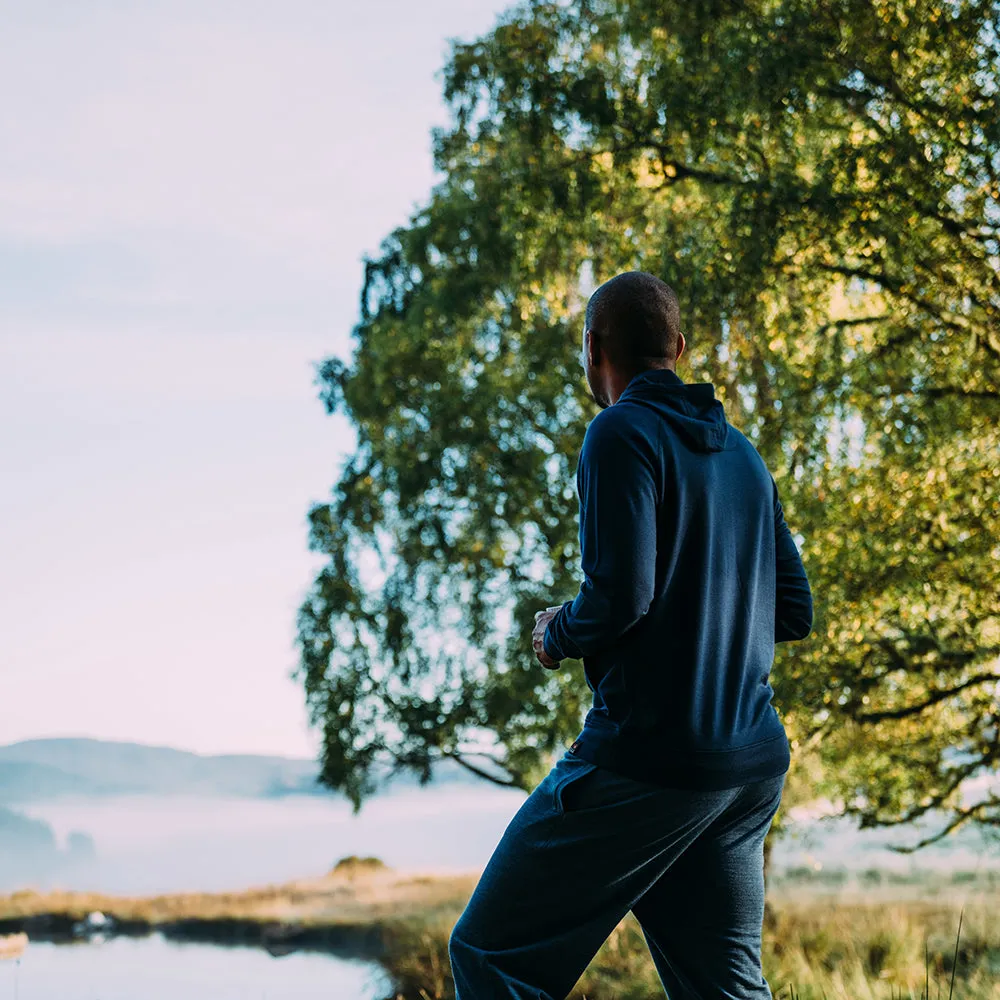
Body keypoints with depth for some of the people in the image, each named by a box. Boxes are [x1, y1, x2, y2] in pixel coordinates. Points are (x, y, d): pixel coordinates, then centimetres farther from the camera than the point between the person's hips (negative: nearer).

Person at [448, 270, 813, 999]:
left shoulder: (624, 434, -8)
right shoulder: (743, 455, 15)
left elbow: (621, 594, -18)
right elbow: (795, 612, 17)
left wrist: (557, 637, 1)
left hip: (649, 754, -8)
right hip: (752, 767, 8)